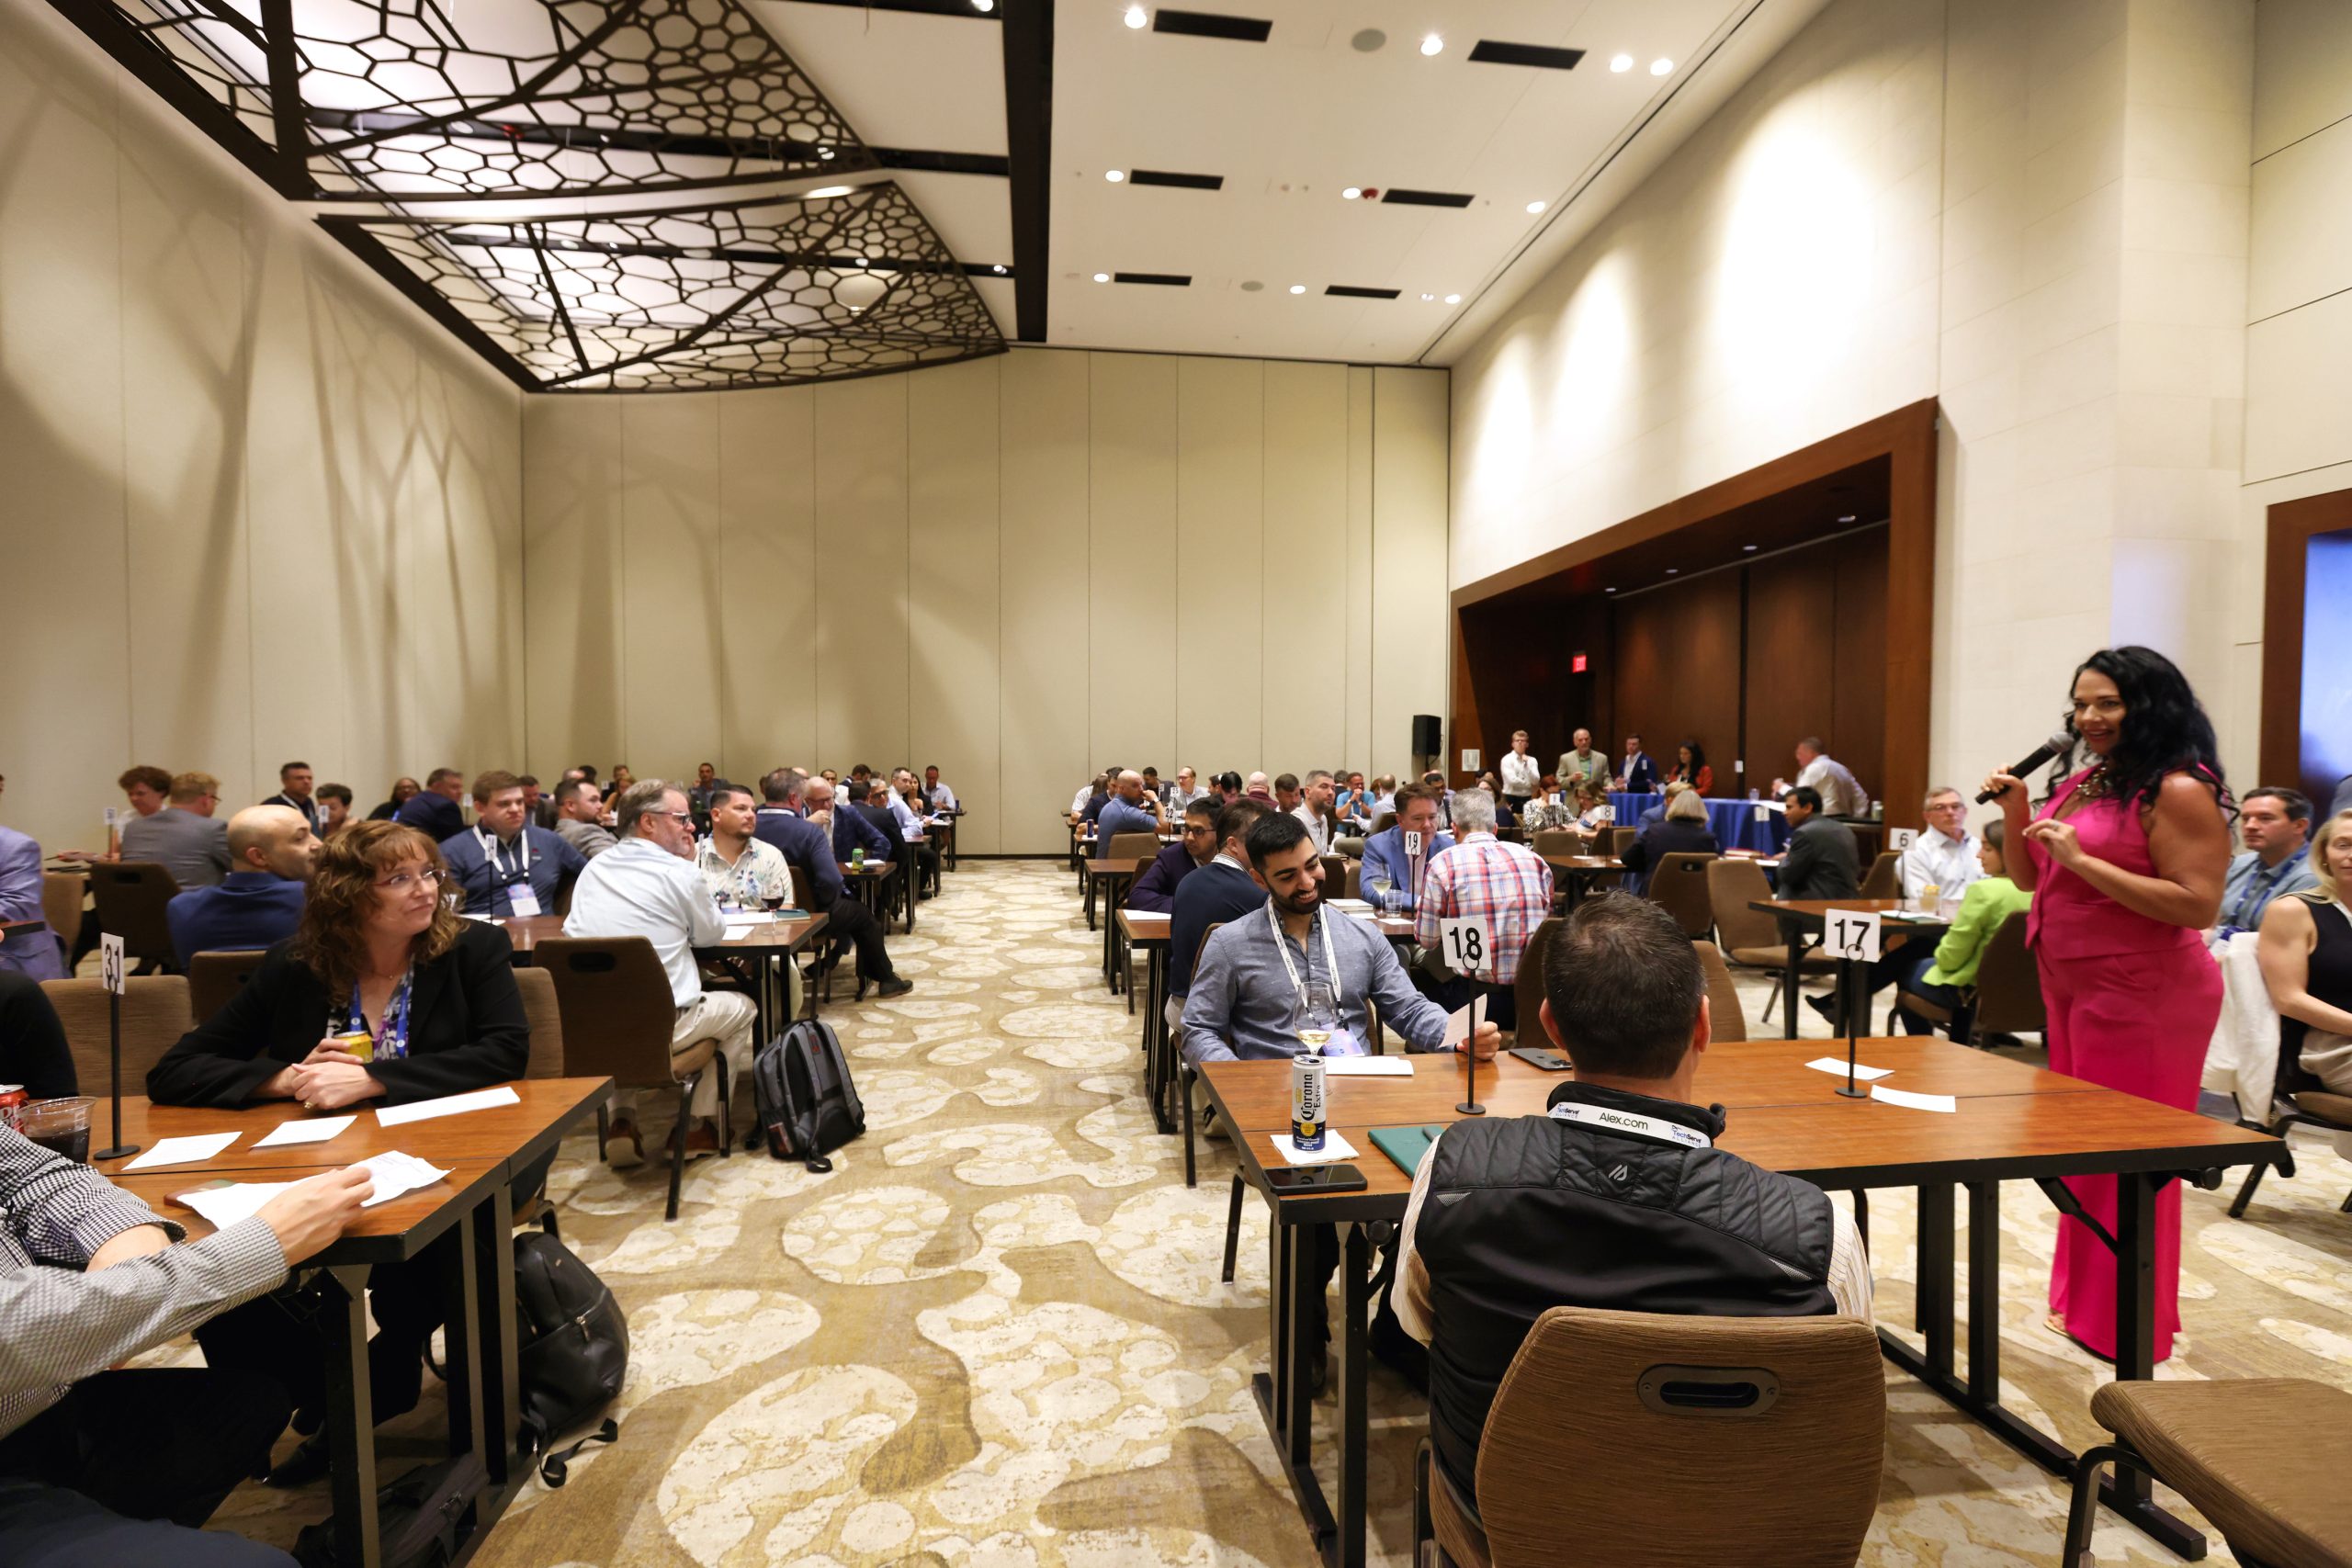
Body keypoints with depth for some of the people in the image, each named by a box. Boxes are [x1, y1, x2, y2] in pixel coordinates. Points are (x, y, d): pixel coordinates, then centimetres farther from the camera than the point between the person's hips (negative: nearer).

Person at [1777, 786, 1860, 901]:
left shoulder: (1805, 833, -15)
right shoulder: (1844, 830, 12)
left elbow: (1787, 876, -12)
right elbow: (1856, 872, 20)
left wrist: (1785, 859, 11)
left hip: (1822, 901, -9)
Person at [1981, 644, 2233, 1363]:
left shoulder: (2178, 791, -13)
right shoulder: (2080, 781, 10)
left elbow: (2199, 905, -21)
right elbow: (2028, 879, 15)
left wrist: (2083, 860, -24)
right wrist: (2016, 812, 1)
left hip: (2140, 995, -8)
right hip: (2071, 985, 8)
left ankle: (2126, 1324, 19)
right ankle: (2081, 1296, 30)